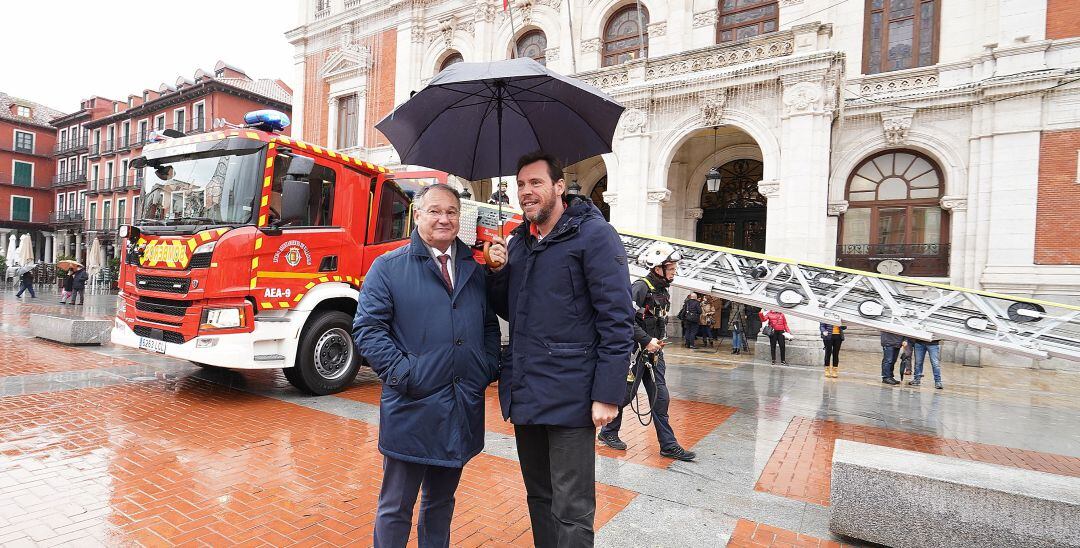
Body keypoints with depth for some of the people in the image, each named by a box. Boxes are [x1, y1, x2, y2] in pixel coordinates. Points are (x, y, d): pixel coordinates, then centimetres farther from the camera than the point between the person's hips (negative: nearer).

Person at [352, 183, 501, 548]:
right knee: (396, 507, 11)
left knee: (441, 500, 21)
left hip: (464, 410, 4)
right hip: (411, 409, -4)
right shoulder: (389, 266, -2)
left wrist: (489, 368, 1)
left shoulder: (475, 271, 11)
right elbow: (368, 327, -8)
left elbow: (490, 326, 15)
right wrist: (401, 373, -16)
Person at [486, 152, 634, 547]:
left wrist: (608, 395, -18)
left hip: (569, 397, -7)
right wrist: (498, 271, -1)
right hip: (524, 394, 7)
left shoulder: (593, 234, -10)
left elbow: (617, 321, -14)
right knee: (539, 500, 21)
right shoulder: (518, 241, 12)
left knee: (571, 513, 5)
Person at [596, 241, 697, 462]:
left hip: (653, 352, 8)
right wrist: (646, 340, -22)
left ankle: (669, 445, 13)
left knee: (661, 398, 7)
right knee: (625, 394, 4)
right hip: (635, 351, -8)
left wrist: (659, 341, 13)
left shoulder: (663, 291, 12)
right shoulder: (641, 287, -16)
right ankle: (607, 432, 24)